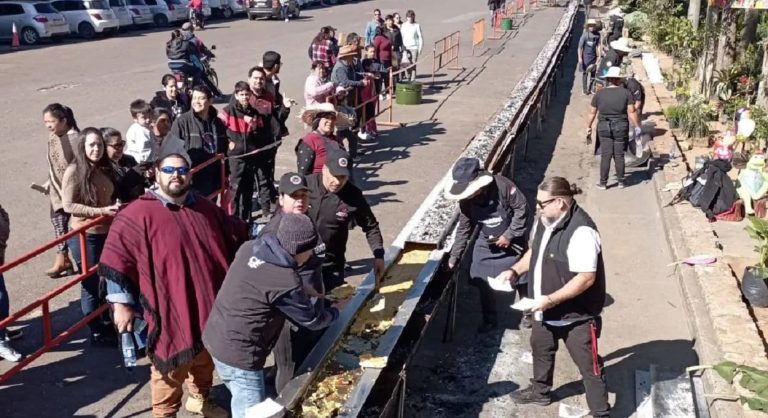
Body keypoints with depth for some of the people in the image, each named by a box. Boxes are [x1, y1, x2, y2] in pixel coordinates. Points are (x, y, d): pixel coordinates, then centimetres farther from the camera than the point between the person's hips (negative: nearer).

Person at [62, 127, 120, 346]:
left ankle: (108, 322, 36)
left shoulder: (104, 168, 4)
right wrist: (101, 211, -24)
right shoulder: (74, 171, -16)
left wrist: (115, 208, -1)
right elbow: (68, 206, -18)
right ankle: (97, 332, 18)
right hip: (85, 236, -7)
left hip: (106, 233, 7)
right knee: (91, 283, 5)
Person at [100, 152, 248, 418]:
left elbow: (237, 237, 22)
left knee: (205, 360, 24)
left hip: (209, 307, 6)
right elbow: (117, 257, -13)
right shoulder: (139, 214, -13)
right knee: (170, 371, 4)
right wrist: (122, 302, -14)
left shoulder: (206, 209, 7)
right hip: (169, 313, -6)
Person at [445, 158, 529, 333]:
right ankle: (490, 320, 26)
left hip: (511, 242, -3)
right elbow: (463, 229, -3)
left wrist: (509, 235, -20)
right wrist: (454, 256, -3)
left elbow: (522, 208, -19)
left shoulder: (502, 186, -29)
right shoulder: (466, 201, -15)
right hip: (486, 245, 3)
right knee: (484, 283, 5)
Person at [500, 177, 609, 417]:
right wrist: (515, 270, 1)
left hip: (577, 314, -9)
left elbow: (586, 278, -31)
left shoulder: (581, 231, -30)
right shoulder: (545, 220, -2)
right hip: (547, 310, 9)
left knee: (588, 365, 6)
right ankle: (540, 391, 52)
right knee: (540, 349, 28)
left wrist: (550, 300, -30)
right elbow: (535, 251, 16)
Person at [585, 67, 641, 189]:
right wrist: (637, 126, 4)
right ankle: (621, 182, 16)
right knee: (619, 155, 8)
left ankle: (603, 183, 7)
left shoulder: (599, 94, -1)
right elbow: (631, 112, -6)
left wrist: (588, 126, 14)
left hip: (604, 128, 0)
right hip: (621, 127, 0)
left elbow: (592, 112, 2)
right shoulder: (626, 93, -4)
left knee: (605, 155, 4)